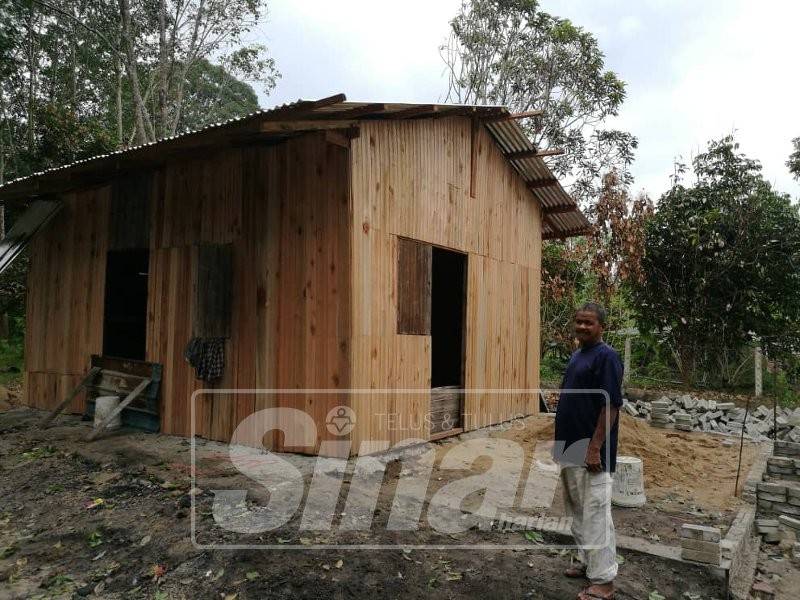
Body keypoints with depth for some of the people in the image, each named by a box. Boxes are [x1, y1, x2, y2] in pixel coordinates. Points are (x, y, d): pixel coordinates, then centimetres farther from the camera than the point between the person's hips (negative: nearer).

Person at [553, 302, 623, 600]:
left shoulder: (606, 356, -14)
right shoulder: (576, 355, 13)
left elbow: (611, 406, -19)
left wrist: (595, 448, -22)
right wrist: (561, 442, 19)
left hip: (589, 452, -9)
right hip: (569, 449, 9)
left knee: (595, 514, -2)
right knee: (578, 512, 19)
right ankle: (588, 562, 33)